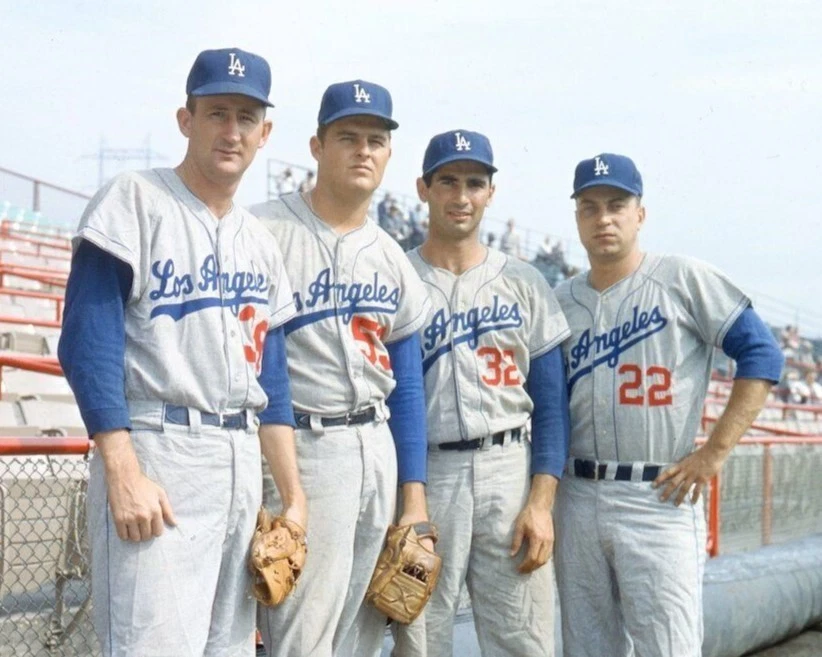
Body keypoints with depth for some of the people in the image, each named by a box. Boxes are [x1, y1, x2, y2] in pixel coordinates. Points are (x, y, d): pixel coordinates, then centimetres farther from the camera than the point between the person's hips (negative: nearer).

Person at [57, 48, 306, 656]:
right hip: (156, 448, -7)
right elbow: (89, 343, -10)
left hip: (243, 461, 7)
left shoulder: (262, 242, 18)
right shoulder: (135, 202, -1)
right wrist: (123, 473, -19)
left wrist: (293, 497, 12)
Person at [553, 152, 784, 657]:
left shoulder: (683, 279, -1)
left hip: (660, 498, -5)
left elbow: (762, 354, -4)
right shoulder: (562, 301, 12)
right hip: (577, 498, 5)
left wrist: (714, 453, -10)